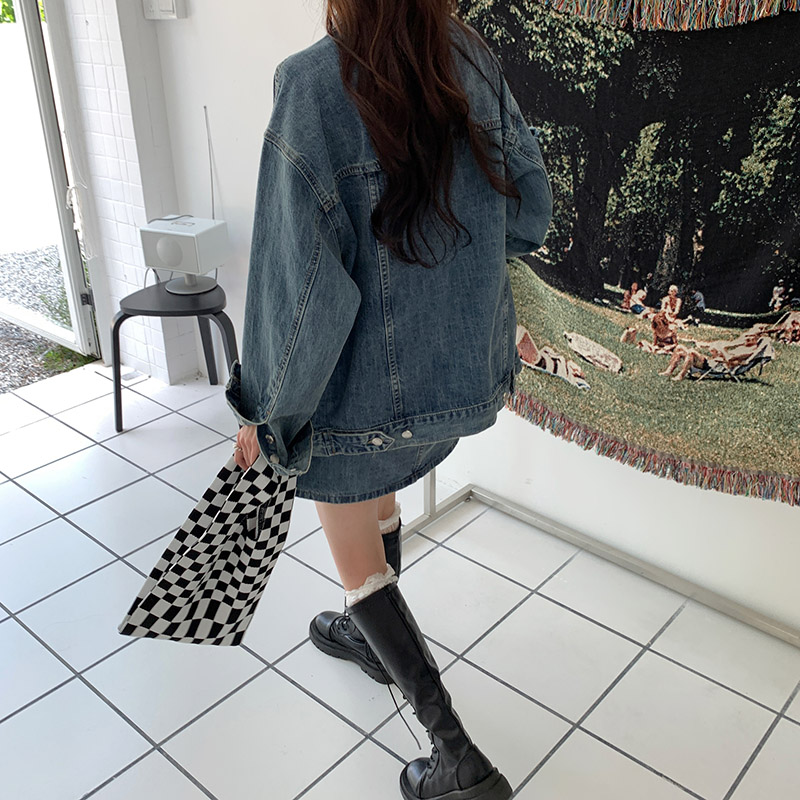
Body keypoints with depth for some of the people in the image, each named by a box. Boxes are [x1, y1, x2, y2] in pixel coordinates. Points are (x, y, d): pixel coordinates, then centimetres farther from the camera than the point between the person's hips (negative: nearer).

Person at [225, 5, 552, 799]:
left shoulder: (313, 85, -21)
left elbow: (299, 278, -21)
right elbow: (528, 212, 3)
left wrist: (265, 408, -9)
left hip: (365, 381, -6)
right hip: (467, 370, 6)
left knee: (355, 552, 14)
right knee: (376, 490, 30)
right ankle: (371, 633, 53)